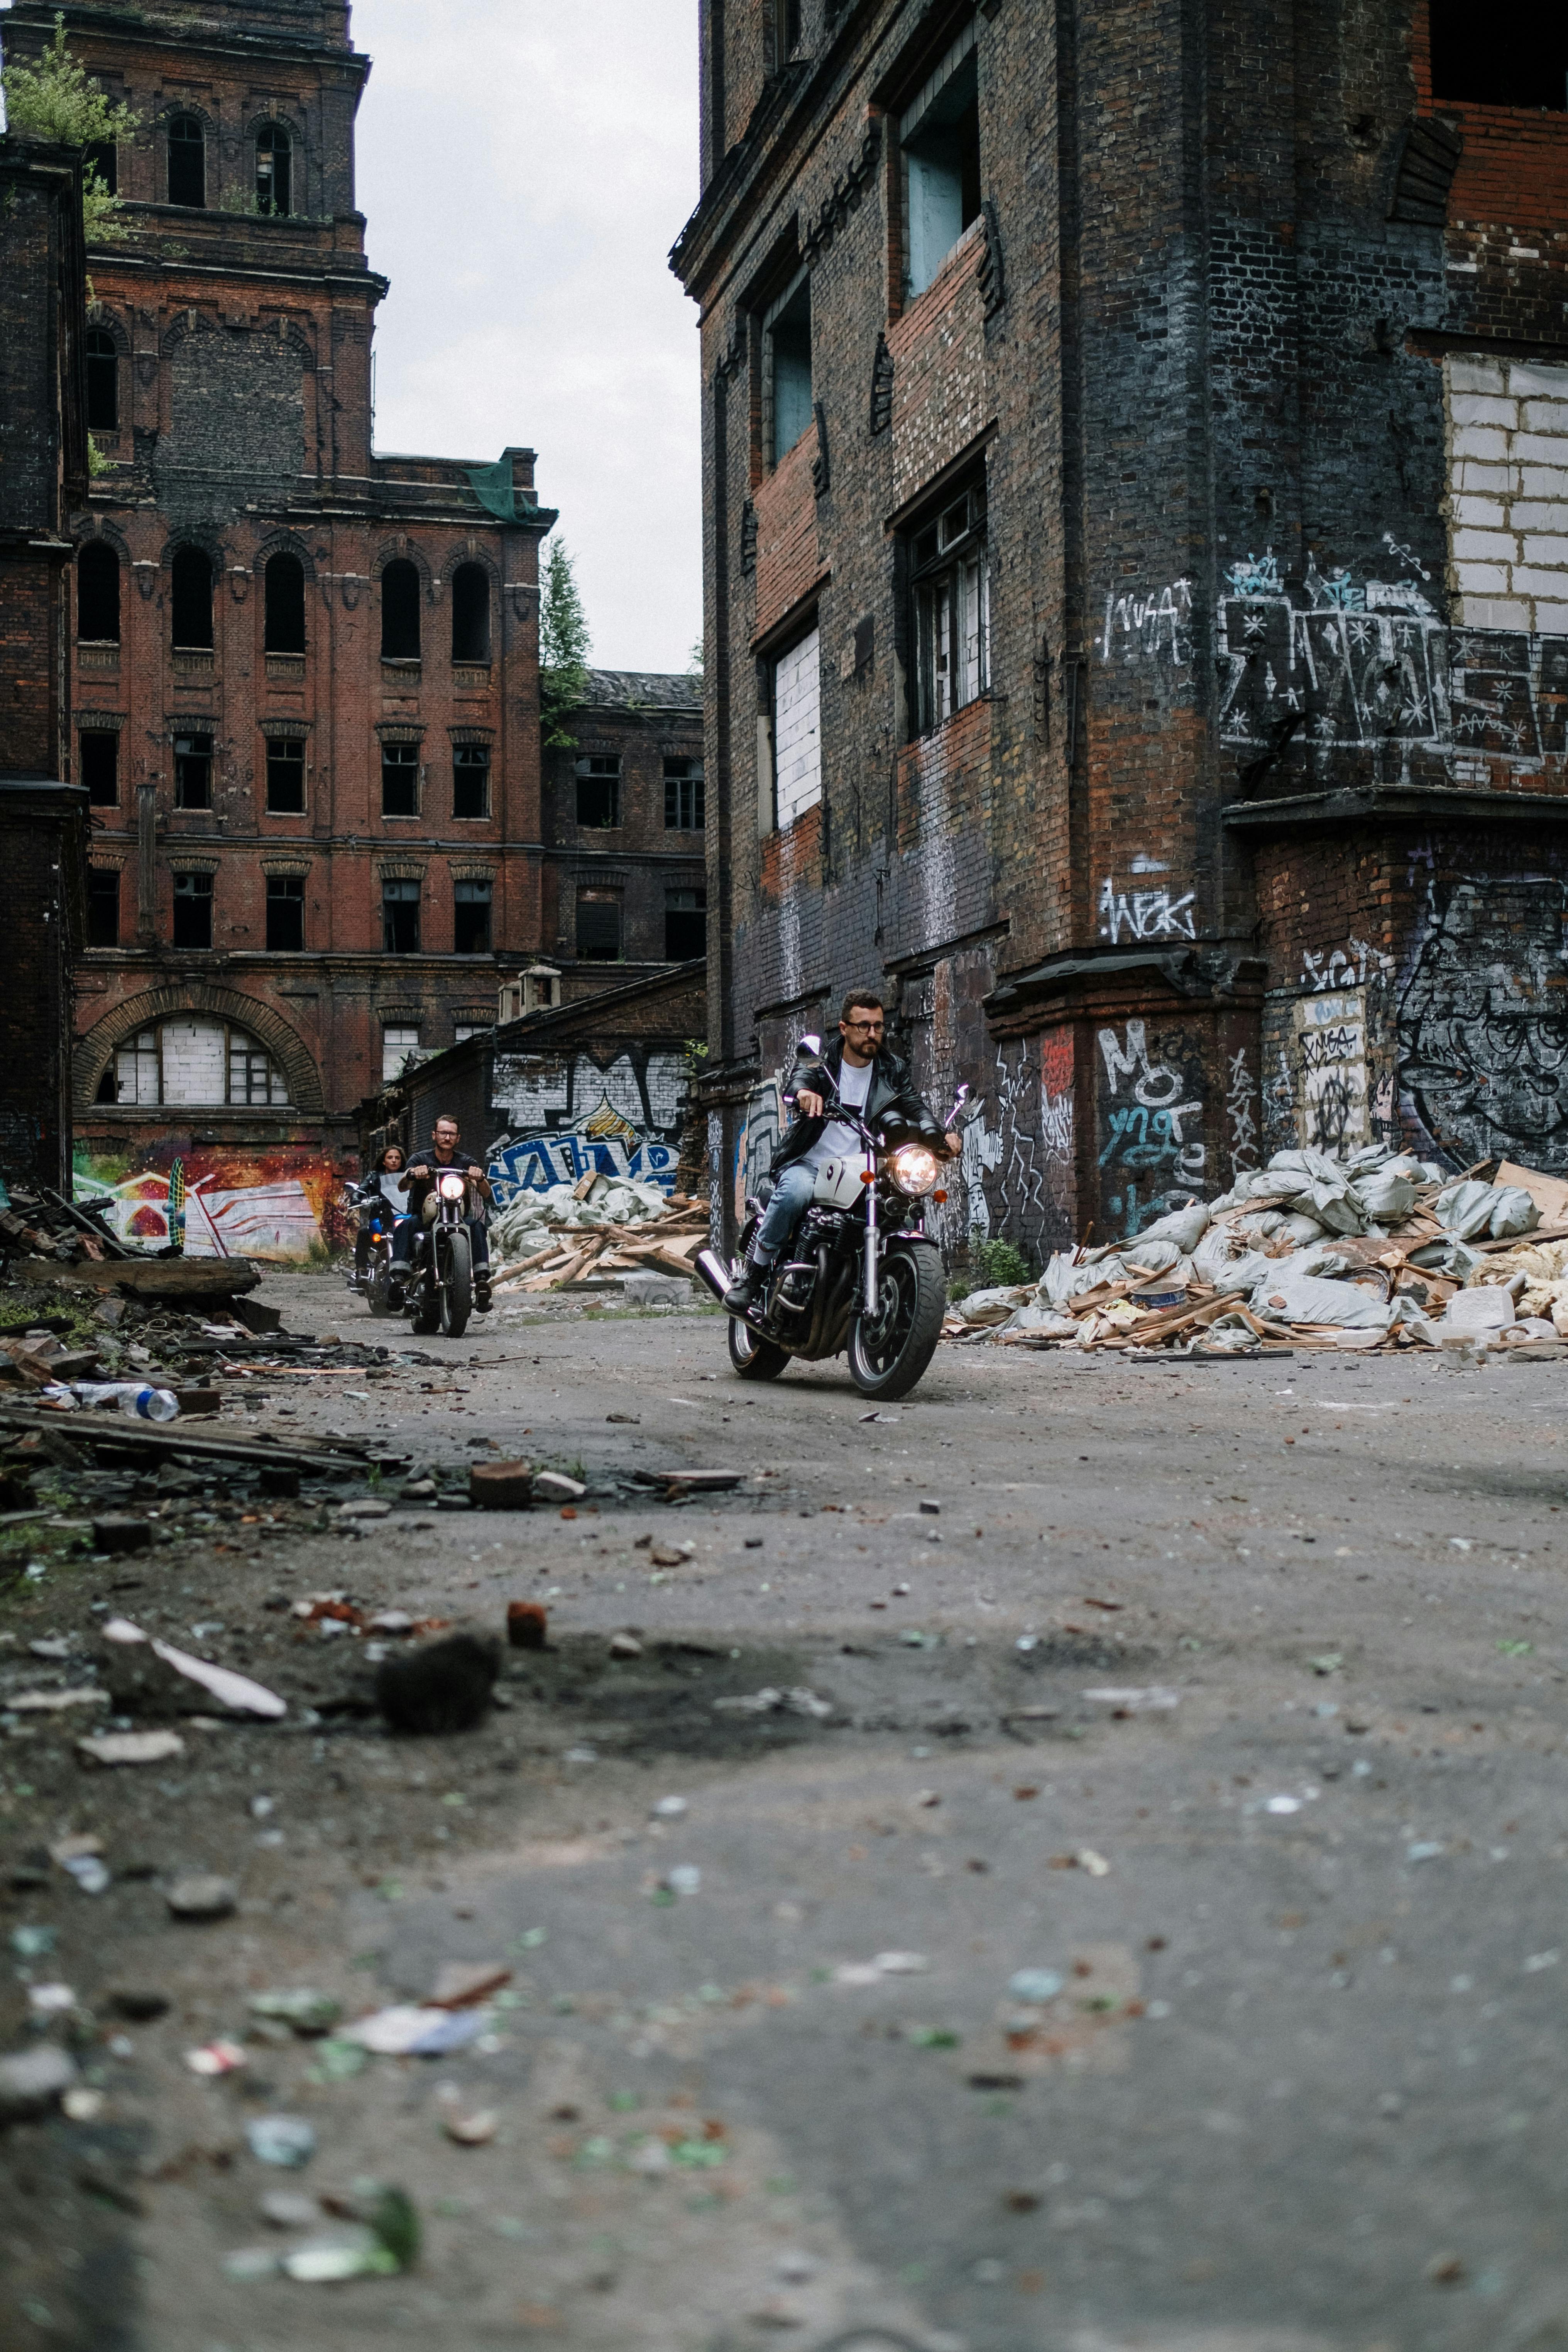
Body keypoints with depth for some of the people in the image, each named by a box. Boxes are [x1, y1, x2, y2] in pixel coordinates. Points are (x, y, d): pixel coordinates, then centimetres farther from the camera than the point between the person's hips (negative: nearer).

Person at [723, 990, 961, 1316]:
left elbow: (916, 1108, -3)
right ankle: (751, 1277, -22)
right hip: (810, 1163, -3)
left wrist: (940, 1137, -26)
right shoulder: (824, 1063, 2)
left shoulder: (893, 1071, 11)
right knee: (796, 1191, -35)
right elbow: (802, 1078, -19)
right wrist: (804, 1091, -46)